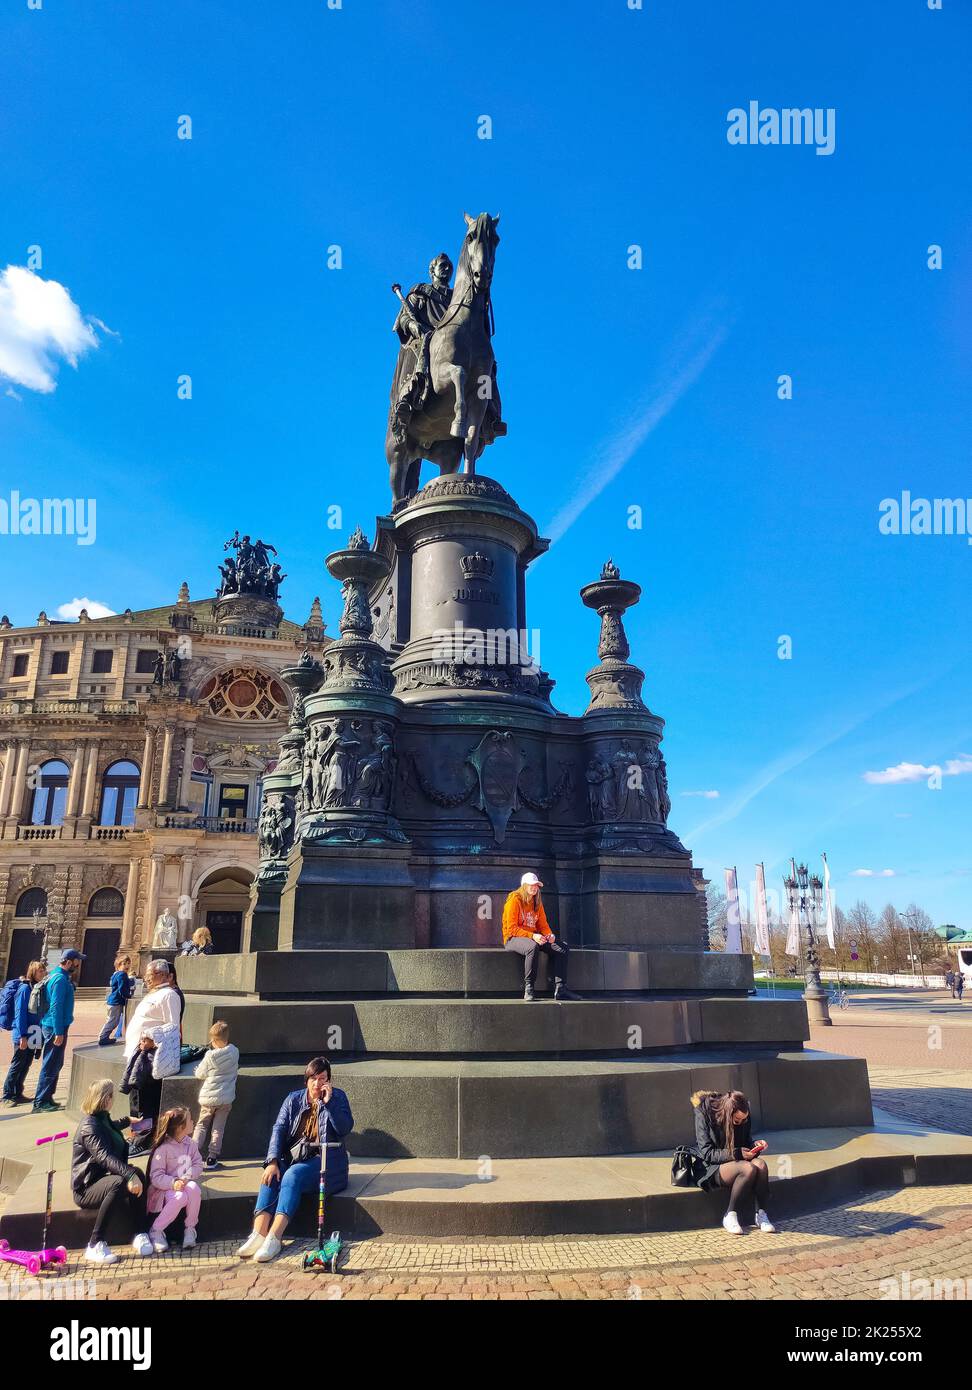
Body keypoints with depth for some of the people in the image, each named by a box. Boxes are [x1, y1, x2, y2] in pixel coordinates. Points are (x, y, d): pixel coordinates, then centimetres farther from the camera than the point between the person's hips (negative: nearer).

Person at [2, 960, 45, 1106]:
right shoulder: (25, 988, -15)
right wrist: (23, 1036, -20)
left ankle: (18, 1094, 23)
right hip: (23, 1035, -7)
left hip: (34, 1035, 7)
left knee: (26, 1066, 14)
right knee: (17, 1066, 1)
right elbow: (20, 1013, -18)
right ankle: (7, 1096, 10)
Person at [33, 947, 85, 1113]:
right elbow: (56, 1006, -23)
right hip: (55, 1027, -10)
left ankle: (47, 1099, 25)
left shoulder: (57, 976, 12)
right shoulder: (60, 979, -19)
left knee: (55, 1064, 17)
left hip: (51, 1026, 10)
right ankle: (41, 1103, 4)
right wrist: (59, 1033, -23)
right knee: (51, 1066, -3)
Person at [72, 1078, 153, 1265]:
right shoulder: (89, 1126, -18)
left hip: (104, 1179, 8)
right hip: (85, 1188, -8)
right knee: (119, 1182, -37)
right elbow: (105, 1157, -35)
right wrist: (129, 1175, -46)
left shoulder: (103, 1118, 12)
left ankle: (140, 1235, -18)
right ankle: (95, 1245, -29)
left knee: (137, 1175, -21)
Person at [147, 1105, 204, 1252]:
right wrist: (173, 1183, -33)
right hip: (166, 1188, -4)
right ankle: (156, 1231, -14)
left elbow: (198, 1164, 2)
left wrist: (187, 1177, -18)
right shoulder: (163, 1148, -14)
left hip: (186, 1183, 4)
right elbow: (156, 1177, -17)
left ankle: (190, 1229, -14)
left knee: (194, 1189, -31)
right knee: (180, 1198, -37)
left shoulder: (190, 1143, 4)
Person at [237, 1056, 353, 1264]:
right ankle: (258, 1234, -35)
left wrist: (329, 1103, -18)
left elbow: (346, 1128, -10)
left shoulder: (337, 1097, 2)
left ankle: (274, 1238, -37)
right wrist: (273, 1161, -15)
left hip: (324, 1159, -4)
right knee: (272, 1175, -26)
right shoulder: (293, 1099, 10)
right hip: (294, 1156, 4)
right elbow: (279, 1129, 0)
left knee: (292, 1175, -31)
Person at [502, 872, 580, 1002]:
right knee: (533, 947, -40)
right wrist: (532, 936, -28)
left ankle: (560, 989, -11)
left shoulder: (537, 903, 12)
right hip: (513, 938, -7)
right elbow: (512, 928, -17)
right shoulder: (515, 900, -11)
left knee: (562, 947, -9)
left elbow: (543, 925, 13)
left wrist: (550, 935, -11)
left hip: (534, 938, 8)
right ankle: (528, 989, -30)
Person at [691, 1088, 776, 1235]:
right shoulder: (704, 1114, -17)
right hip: (712, 1168, -5)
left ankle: (761, 1214, -16)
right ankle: (730, 1216, -19)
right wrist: (737, 1153, -26)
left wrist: (755, 1146, -9)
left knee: (761, 1164, -27)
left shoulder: (743, 1118, 0)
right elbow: (706, 1153, -17)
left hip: (738, 1162, 5)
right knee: (749, 1168, -33)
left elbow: (747, 1142, 15)